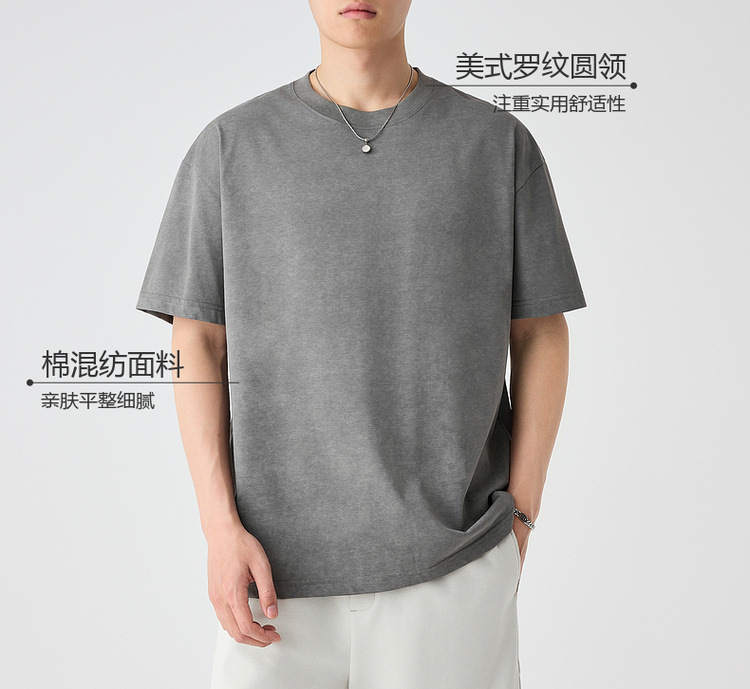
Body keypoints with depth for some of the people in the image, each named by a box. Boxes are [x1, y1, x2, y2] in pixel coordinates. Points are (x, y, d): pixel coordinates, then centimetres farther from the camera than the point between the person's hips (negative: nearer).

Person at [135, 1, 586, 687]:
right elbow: (198, 345, 3)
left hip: (455, 557, 0)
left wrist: (520, 518, 1)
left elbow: (540, 335, 6)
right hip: (278, 558, 1)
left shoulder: (500, 142, 4)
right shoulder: (231, 145, 4)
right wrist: (221, 527, -5)